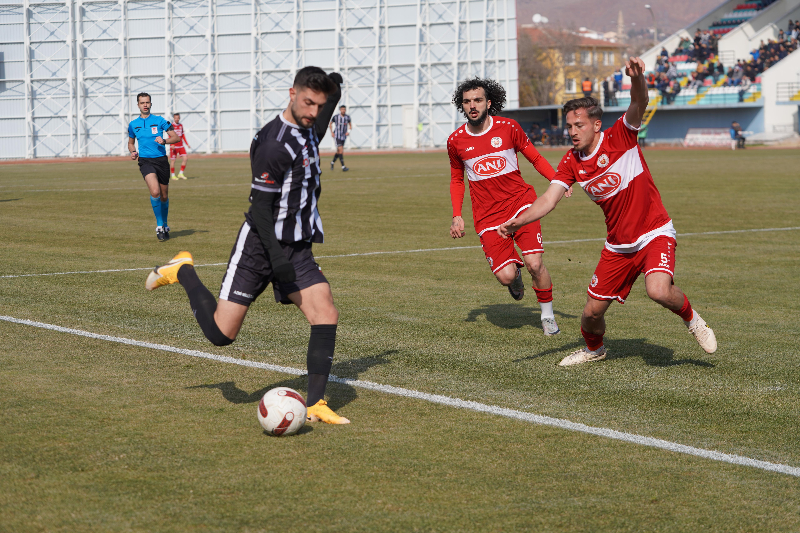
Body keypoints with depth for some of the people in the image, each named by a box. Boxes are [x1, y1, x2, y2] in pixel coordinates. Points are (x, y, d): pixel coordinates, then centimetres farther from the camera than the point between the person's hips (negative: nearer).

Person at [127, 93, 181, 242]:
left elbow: (175, 137, 2)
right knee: (155, 192, -24)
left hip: (161, 160, 1)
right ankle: (159, 225, -11)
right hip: (145, 161, -1)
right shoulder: (133, 124, 8)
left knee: (164, 196, 10)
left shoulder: (159, 120, 2)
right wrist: (132, 152, 1)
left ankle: (164, 225, 33)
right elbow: (131, 142, 23)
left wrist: (164, 141, -17)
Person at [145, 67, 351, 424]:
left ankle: (316, 405, -7)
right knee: (221, 333, -4)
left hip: (297, 248, 7)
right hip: (259, 247, -7)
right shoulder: (273, 143, -19)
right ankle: (183, 272, 23)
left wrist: (332, 91, 30)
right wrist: (277, 258, -28)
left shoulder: (307, 132, 9)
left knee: (326, 315, -13)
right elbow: (260, 208, -19)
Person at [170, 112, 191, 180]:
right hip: (174, 146, -5)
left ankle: (181, 174, 2)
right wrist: (172, 145, -24)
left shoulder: (181, 125, 13)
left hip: (181, 146, 5)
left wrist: (187, 144, 16)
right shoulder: (171, 126, -6)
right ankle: (173, 175, 11)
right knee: (173, 160, 0)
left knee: (185, 158, -6)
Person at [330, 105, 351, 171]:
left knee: (338, 151, 12)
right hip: (337, 136, -4)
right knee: (341, 150, -15)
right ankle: (343, 166, -16)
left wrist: (348, 131, -2)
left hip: (344, 136, 4)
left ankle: (332, 162, 37)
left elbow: (350, 124, 15)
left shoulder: (347, 117, 0)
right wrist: (332, 132, 1)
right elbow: (331, 123, 8)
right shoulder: (336, 117, -8)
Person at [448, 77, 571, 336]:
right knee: (505, 276, -14)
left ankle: (547, 314, 9)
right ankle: (514, 272, 25)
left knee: (534, 264, -15)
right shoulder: (456, 140, 3)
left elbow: (535, 157, 8)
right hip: (487, 215, 1)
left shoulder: (508, 128, -2)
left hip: (520, 202, -1)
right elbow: (457, 179, 17)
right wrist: (457, 216, 7)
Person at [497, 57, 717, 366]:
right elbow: (549, 200, -7)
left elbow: (639, 104, -29)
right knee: (593, 310, 5)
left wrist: (637, 79, -51)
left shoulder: (620, 137, -12)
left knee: (658, 290, -31)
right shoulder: (571, 163, -1)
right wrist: (517, 222, -24)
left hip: (655, 233, -5)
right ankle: (594, 349, 40)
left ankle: (691, 318, 2)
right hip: (618, 245, 5)